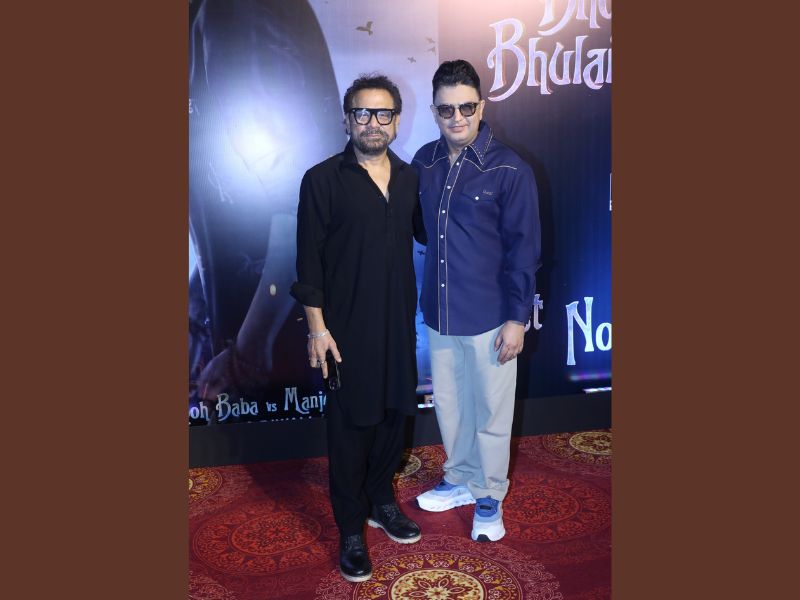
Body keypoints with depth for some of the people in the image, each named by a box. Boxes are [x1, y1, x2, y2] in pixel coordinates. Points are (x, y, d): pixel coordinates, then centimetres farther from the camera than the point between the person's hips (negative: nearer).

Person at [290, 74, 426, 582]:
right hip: (347, 328, -4)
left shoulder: (410, 178, 5)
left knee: (394, 414, 16)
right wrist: (317, 327, -12)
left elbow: (423, 232, 21)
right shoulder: (323, 180, -8)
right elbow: (309, 262, -8)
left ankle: (382, 502, 39)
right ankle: (352, 529, 23)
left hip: (399, 322, 5)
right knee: (350, 425, 6)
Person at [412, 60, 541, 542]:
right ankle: (461, 480, 42)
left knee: (490, 412, 10)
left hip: (489, 317, -5)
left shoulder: (510, 170, -13)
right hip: (439, 313, 5)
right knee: (449, 404, 19)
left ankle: (490, 497, 32)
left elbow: (523, 250, -11)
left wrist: (517, 318, -12)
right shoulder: (424, 163, 2)